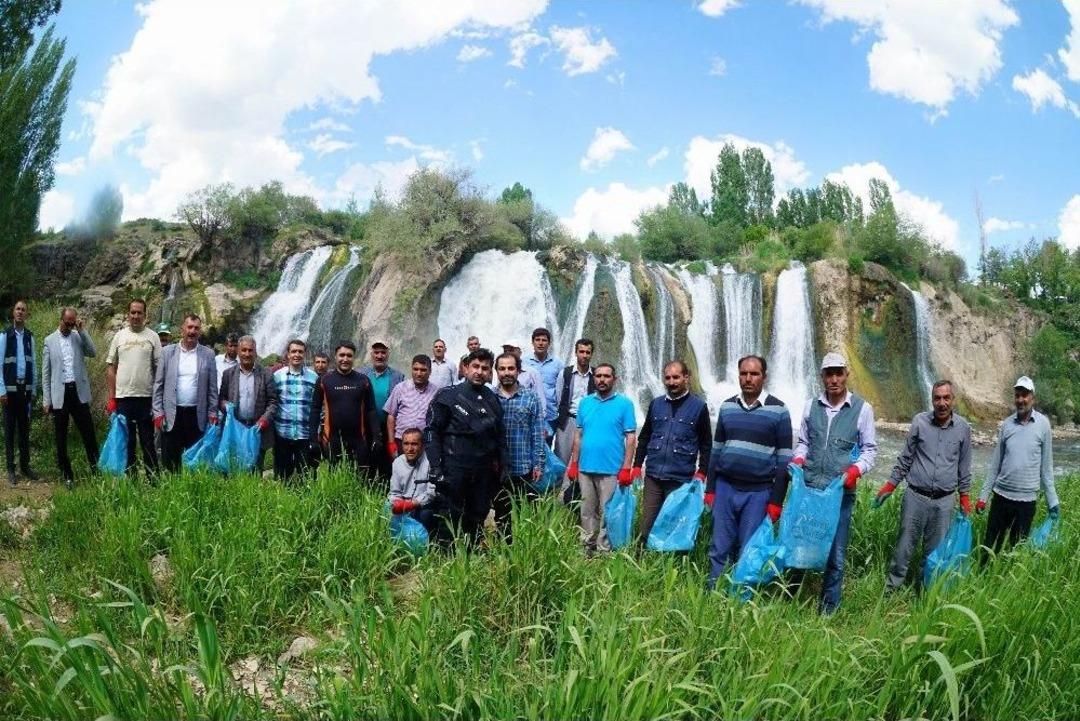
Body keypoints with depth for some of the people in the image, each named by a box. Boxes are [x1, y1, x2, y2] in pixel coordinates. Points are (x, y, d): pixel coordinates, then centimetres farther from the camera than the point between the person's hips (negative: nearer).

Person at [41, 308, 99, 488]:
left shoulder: (79, 336, 9)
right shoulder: (50, 340, 5)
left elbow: (93, 353, -8)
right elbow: (46, 372, 4)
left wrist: (82, 330, -10)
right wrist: (46, 400, -1)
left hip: (78, 391, 0)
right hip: (60, 393, 0)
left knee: (88, 432, 0)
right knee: (61, 437, 6)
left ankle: (96, 468, 6)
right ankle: (67, 475, 14)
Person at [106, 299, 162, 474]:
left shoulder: (152, 337, 2)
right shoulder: (119, 336, 7)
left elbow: (159, 368, 1)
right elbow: (111, 368, 8)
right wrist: (111, 398, 2)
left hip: (147, 396, -2)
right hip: (123, 397, 2)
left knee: (148, 440, 5)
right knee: (126, 441, 9)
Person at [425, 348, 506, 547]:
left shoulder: (493, 400, 10)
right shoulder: (448, 396, -5)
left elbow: (500, 435, 18)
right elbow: (433, 431, -8)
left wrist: (501, 463, 10)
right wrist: (436, 468, -13)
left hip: (484, 471, 5)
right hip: (453, 469, -5)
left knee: (478, 518, 13)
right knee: (449, 519, -1)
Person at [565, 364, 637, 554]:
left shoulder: (624, 404, -3)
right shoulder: (585, 402, 8)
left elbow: (631, 437, -5)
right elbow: (579, 435, 12)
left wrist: (626, 468, -10)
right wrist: (574, 463, 7)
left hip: (611, 470, -4)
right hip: (586, 468, 4)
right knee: (587, 511, 12)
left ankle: (604, 550, 13)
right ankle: (587, 547, 22)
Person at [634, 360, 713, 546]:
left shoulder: (699, 407, 0)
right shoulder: (656, 404, 9)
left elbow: (706, 444, 2)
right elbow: (644, 437, 15)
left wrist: (701, 472, -5)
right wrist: (637, 466, 9)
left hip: (681, 479, -3)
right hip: (653, 476, 3)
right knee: (647, 523, 5)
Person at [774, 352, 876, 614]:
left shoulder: (862, 408, 0)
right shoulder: (811, 406, 8)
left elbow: (870, 448, 3)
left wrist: (857, 469, -14)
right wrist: (798, 459, -4)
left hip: (841, 491, -2)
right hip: (807, 487, 3)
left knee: (835, 553, 5)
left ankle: (828, 608, 19)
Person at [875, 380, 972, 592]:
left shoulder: (963, 428, 1)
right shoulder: (920, 422, -3)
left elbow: (964, 465, 11)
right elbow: (905, 457, 5)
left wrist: (964, 495, 14)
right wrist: (890, 485, 4)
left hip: (944, 500, 1)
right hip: (915, 496, -1)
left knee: (936, 549, 10)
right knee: (905, 544, 4)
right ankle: (892, 586, 15)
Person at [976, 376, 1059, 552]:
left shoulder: (1043, 424, -4)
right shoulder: (1006, 424, 2)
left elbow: (1046, 465, 1)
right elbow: (995, 463, 7)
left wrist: (1052, 500, 0)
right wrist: (983, 496, 6)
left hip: (1027, 499, -2)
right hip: (1001, 495, 2)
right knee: (990, 545, 6)